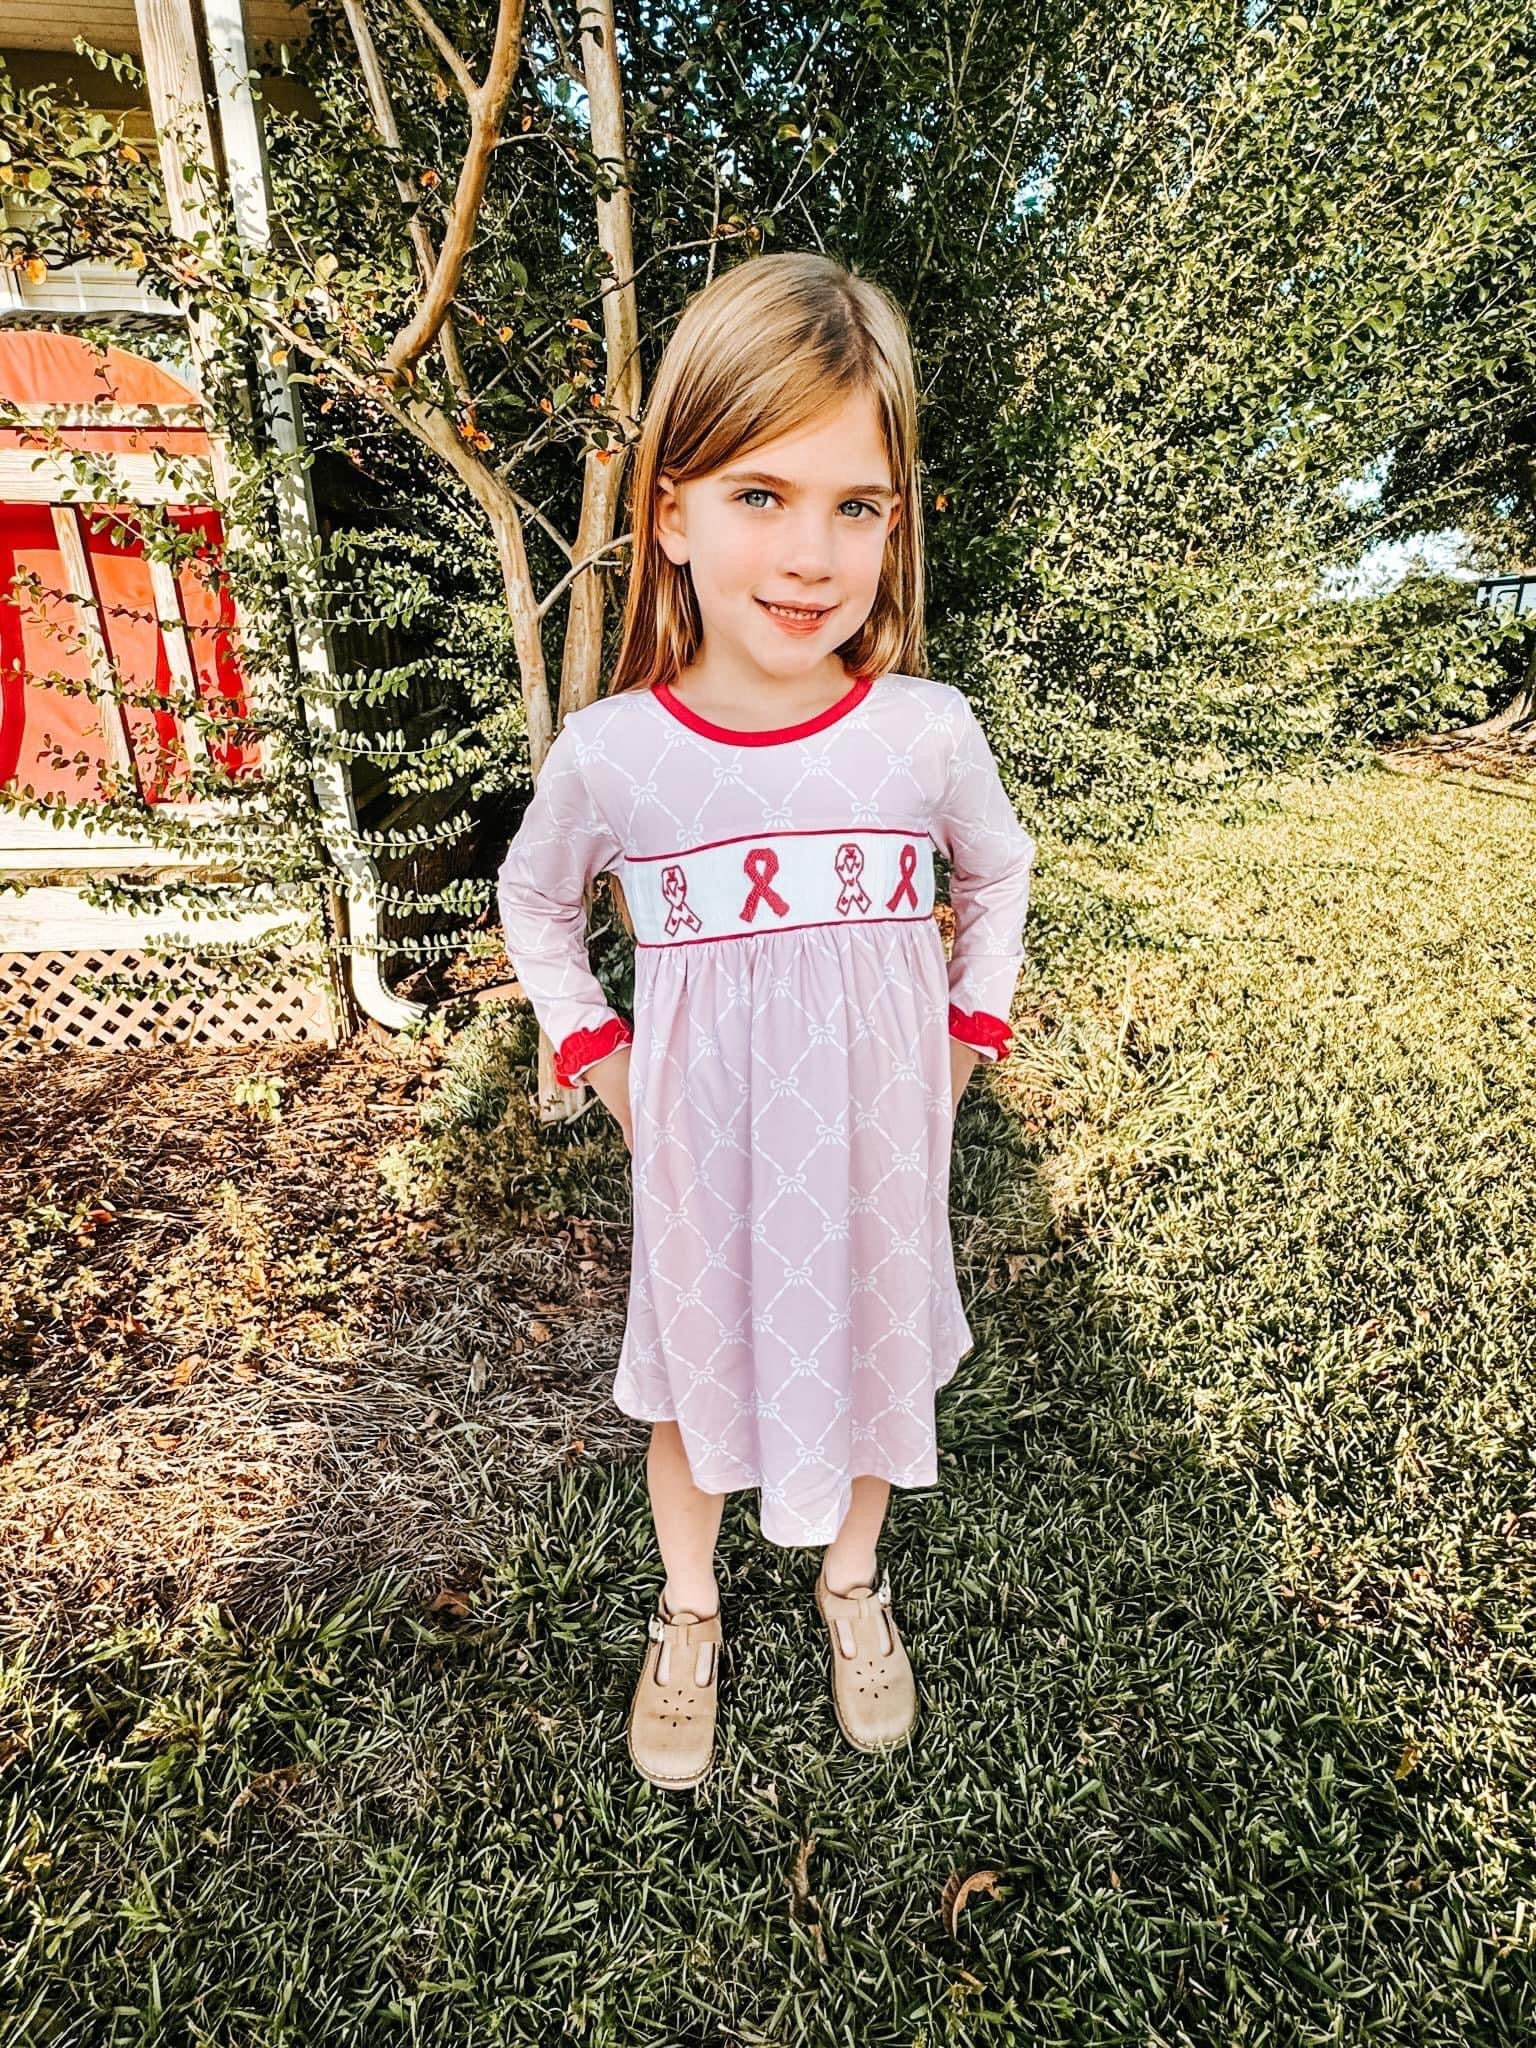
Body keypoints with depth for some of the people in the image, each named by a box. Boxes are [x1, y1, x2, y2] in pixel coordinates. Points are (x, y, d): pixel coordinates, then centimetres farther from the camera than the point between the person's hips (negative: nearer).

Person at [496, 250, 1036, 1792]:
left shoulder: (928, 731, -12)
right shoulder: (610, 753, -14)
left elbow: (997, 876, 9)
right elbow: (534, 903, 7)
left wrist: (970, 1031, 6)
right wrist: (593, 1052, 1)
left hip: (879, 1135, 1)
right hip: (699, 1146, 0)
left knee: (872, 1358, 20)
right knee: (695, 1375, 19)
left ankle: (852, 1581, 53)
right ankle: (688, 1615, 50)